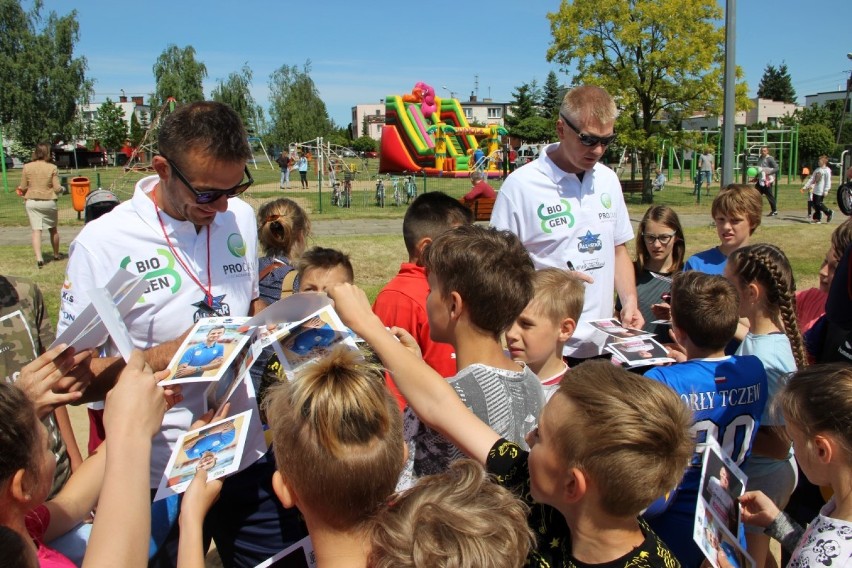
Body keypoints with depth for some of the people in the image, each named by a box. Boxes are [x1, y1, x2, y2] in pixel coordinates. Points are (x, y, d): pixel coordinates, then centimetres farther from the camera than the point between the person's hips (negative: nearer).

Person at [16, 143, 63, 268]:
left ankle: (39, 258, -12)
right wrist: (61, 189, 12)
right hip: (49, 202, -1)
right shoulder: (52, 168, -9)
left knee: (36, 230, 0)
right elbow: (57, 188, -10)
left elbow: (22, 188, 0)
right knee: (53, 229, 17)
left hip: (32, 202, 1)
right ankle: (56, 254, 32)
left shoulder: (27, 167, -4)